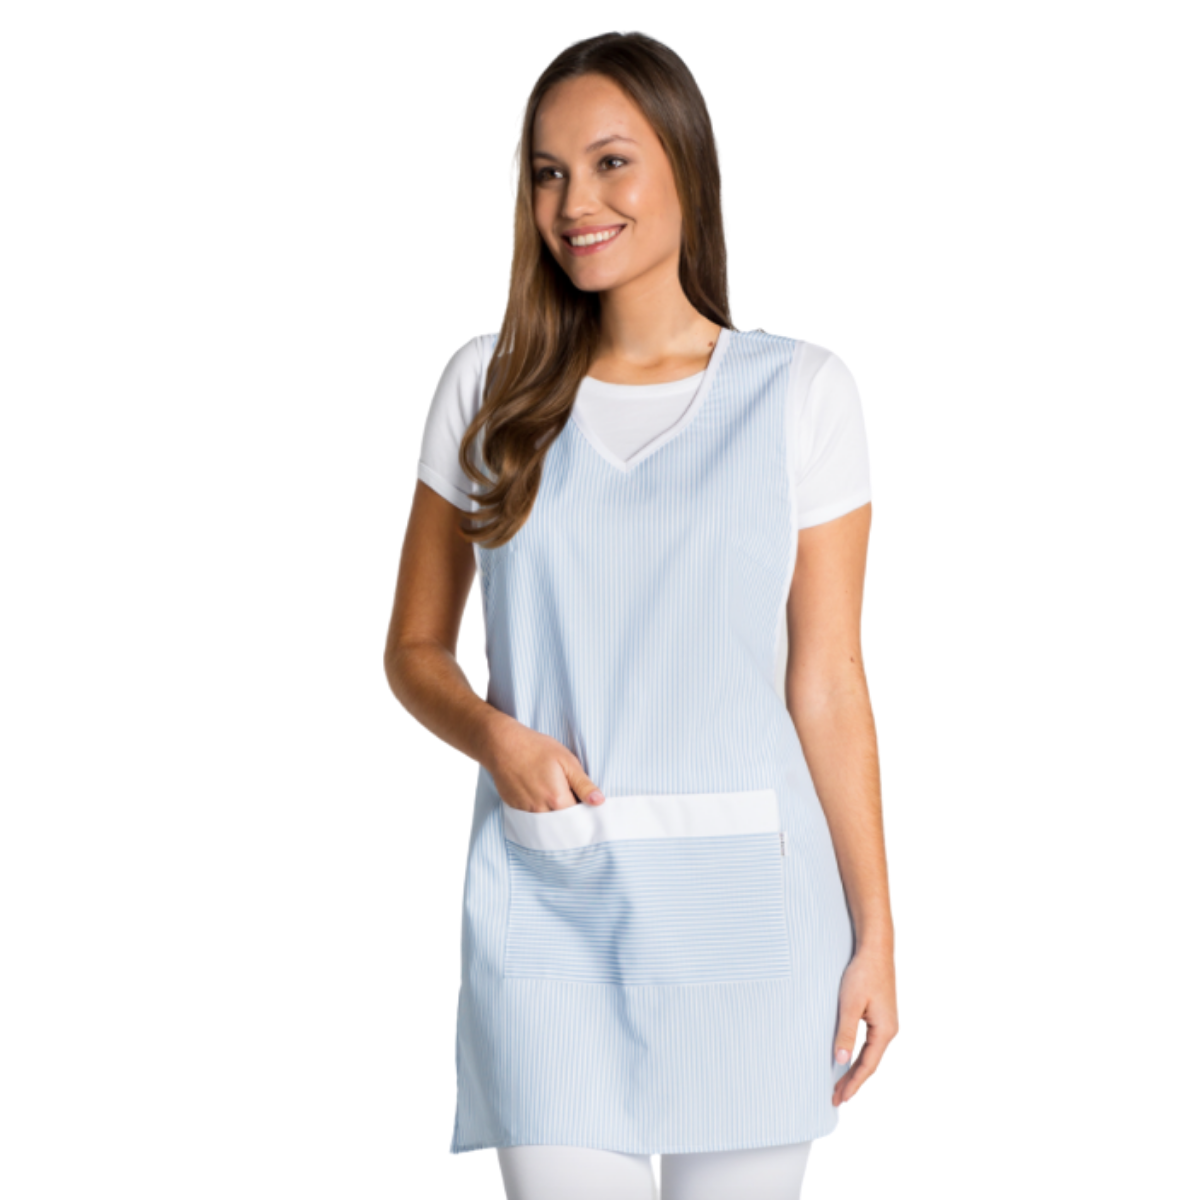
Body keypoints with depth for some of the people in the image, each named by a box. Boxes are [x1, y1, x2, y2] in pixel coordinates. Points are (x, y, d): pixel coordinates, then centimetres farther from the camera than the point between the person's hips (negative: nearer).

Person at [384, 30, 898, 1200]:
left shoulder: (799, 392, 1)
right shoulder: (490, 386, 5)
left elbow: (826, 683, 1)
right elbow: (414, 646, 11)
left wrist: (874, 930, -1)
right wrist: (494, 735, -10)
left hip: (744, 899, -1)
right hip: (545, 904, 1)